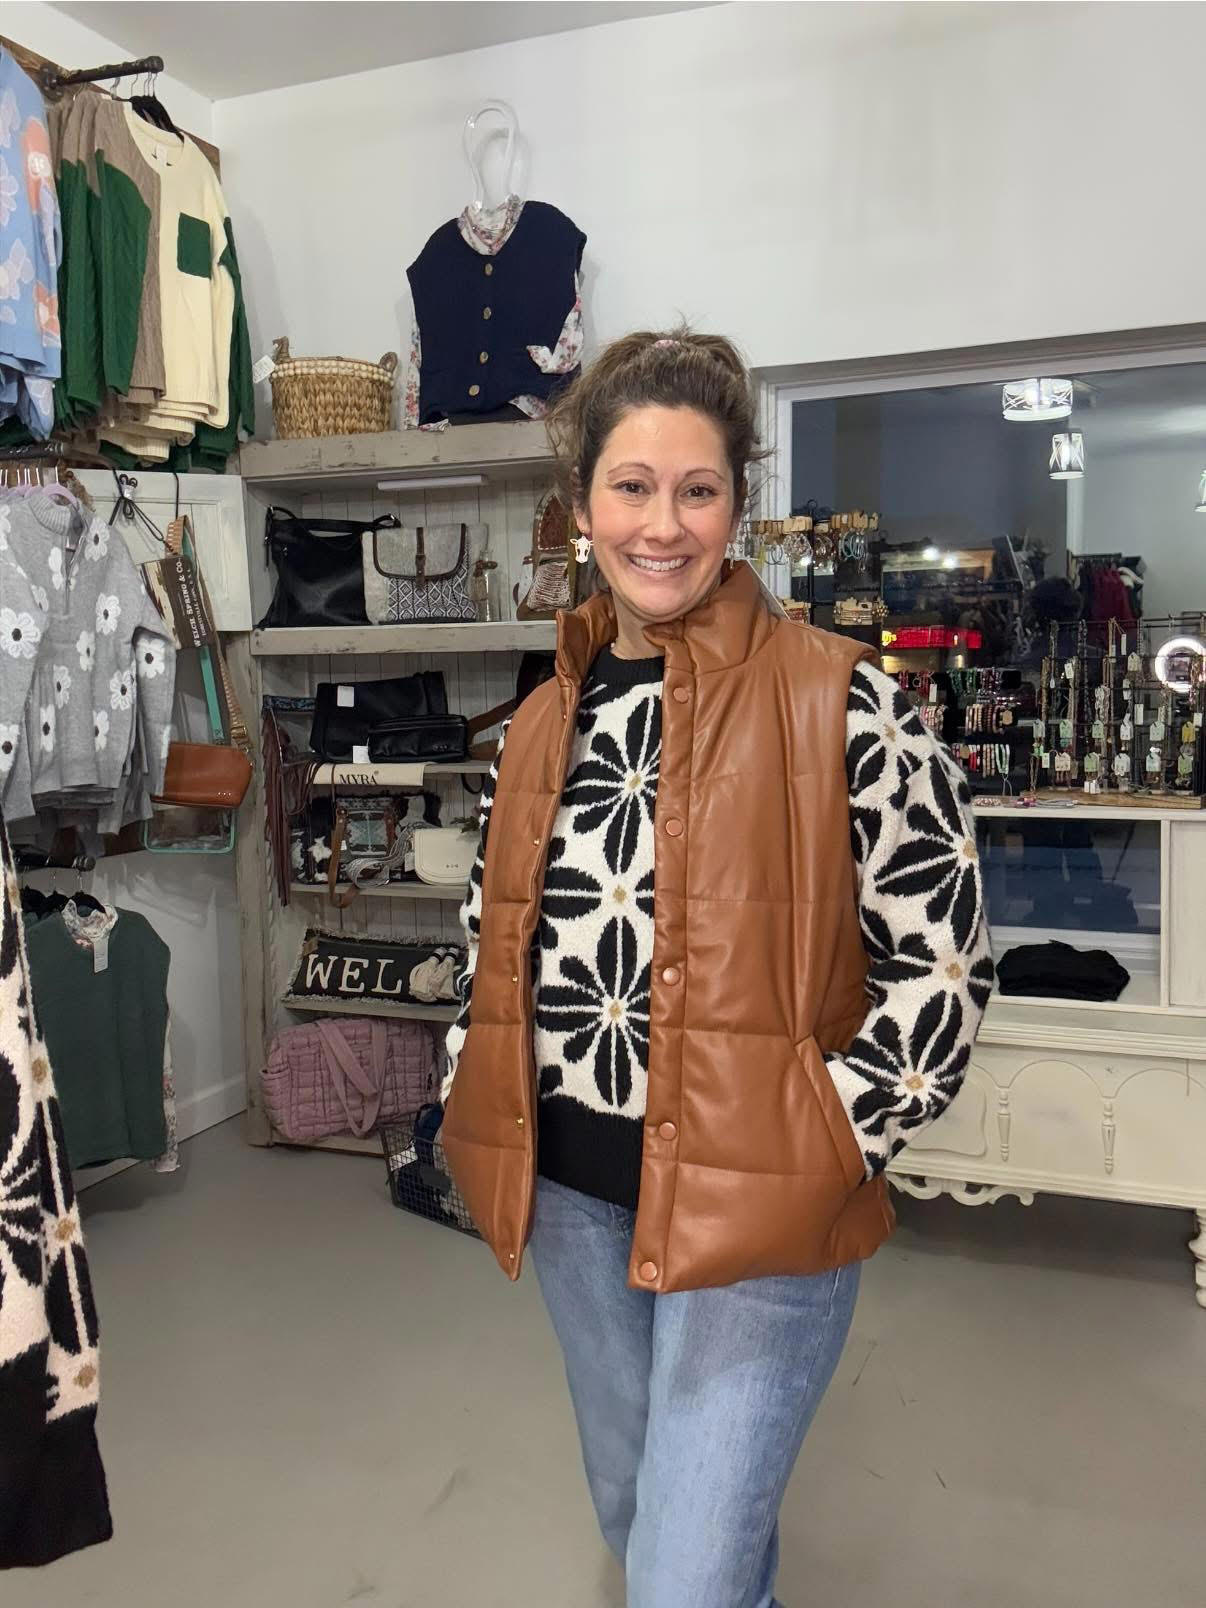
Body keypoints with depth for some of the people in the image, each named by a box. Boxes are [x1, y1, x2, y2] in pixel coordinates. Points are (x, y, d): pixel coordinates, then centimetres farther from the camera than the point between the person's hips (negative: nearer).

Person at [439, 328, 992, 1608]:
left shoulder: (841, 706, -14)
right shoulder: (542, 722, 4)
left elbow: (939, 968, -11)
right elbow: (491, 941, 14)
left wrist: (817, 1148, -15)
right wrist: (480, 1119, 7)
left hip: (757, 1208, -6)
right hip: (572, 1194, 6)